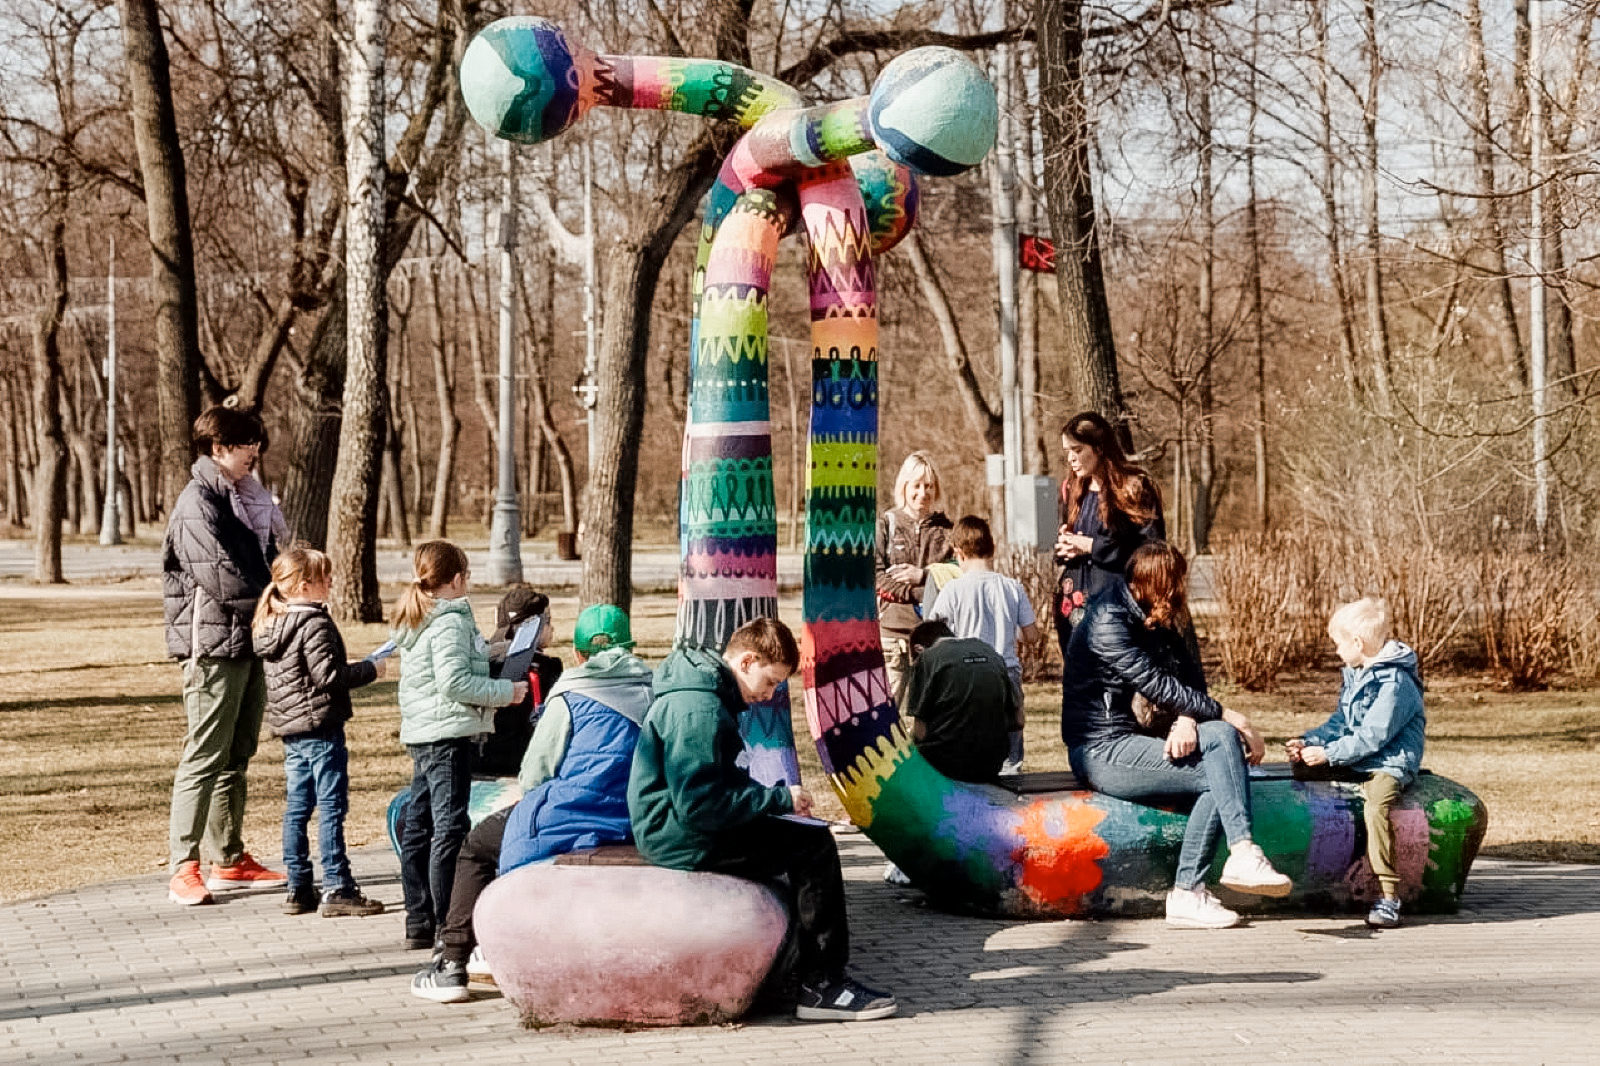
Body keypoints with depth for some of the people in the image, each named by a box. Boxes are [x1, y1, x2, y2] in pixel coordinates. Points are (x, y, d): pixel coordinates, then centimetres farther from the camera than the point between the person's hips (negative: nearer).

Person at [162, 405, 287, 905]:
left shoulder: (245, 499, 17)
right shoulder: (197, 504, -12)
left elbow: (268, 564, 18)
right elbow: (221, 578, -21)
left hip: (251, 643, 9)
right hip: (214, 644, -9)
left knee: (236, 757, 13)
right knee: (204, 758, -8)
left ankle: (228, 860, 20)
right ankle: (184, 869, -6)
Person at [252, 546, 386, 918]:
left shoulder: (272, 624, 12)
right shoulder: (315, 625, -16)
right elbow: (328, 675, -20)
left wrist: (351, 669, 20)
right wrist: (368, 670, -8)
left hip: (290, 729, 9)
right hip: (320, 727, -9)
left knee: (297, 808, 11)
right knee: (331, 808, -5)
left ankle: (299, 889, 14)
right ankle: (337, 889, -4)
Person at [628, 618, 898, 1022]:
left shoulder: (704, 692, 11)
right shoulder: (699, 709, -22)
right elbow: (699, 806, -27)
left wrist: (775, 796, 5)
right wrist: (778, 798, -19)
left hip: (671, 828, 11)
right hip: (680, 836, -11)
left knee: (808, 833, 17)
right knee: (814, 845, -13)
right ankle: (822, 984, -11)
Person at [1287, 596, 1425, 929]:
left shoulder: (1394, 682, -15)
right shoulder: (1354, 675, 16)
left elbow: (1371, 738, -21)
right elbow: (1340, 724, 20)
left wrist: (1328, 754, -22)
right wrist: (1308, 742, 4)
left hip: (1389, 763, -10)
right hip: (1355, 761, 10)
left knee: (1376, 803, -37)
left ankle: (1388, 898, -38)